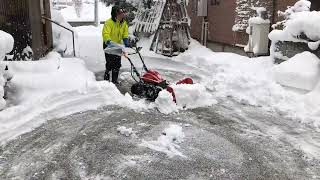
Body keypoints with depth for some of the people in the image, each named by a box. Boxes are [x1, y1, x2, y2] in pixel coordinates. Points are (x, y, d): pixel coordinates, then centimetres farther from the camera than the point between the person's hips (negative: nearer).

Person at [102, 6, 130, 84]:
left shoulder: (124, 23, 0)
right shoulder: (109, 22, -21)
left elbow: (125, 34, 4)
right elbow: (105, 34, -31)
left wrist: (126, 43, -11)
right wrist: (109, 42, -47)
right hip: (109, 46, -6)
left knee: (117, 64, 12)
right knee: (110, 64, -8)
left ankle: (114, 80, 26)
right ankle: (106, 80, 7)